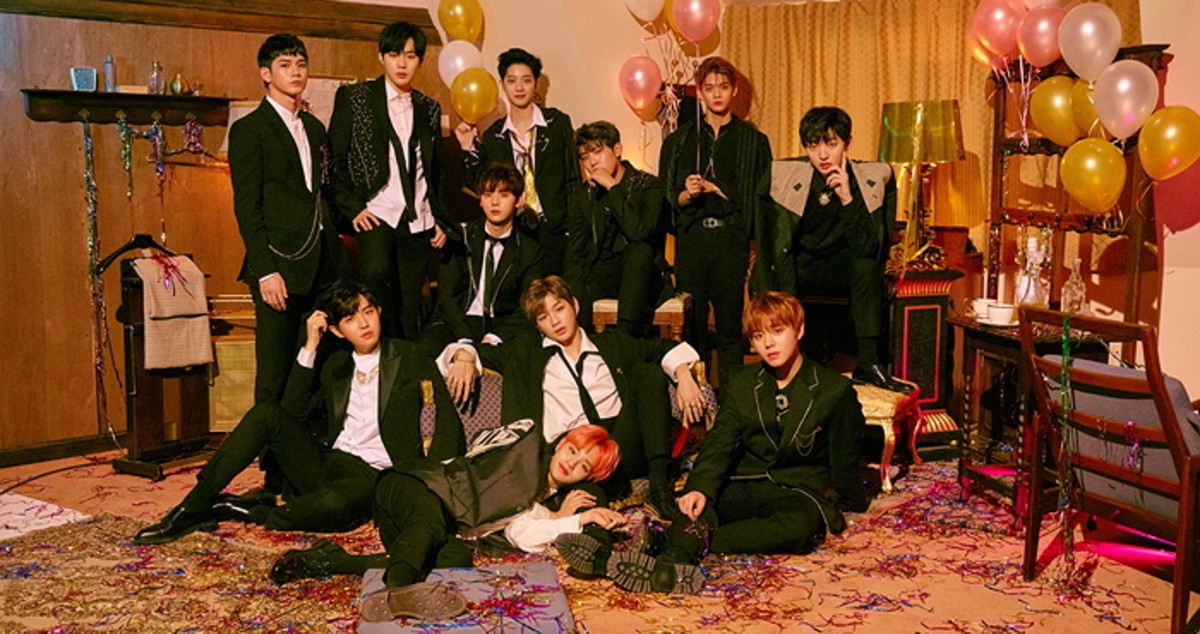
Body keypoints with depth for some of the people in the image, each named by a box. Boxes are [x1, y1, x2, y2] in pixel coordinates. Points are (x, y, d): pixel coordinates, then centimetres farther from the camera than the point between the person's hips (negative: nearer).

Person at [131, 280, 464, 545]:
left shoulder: (409, 358, 3)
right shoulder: (336, 365, 18)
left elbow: (448, 421, -5)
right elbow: (295, 412, 8)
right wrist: (310, 348, 4)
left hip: (373, 477, -5)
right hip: (326, 462, 5)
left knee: (336, 504, -39)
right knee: (267, 414, -15)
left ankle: (244, 512, -18)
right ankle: (191, 508, -15)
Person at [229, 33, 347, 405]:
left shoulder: (314, 128, 18)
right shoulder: (248, 130, -1)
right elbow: (247, 207, -7)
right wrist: (266, 270, -15)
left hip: (322, 263, 6)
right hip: (280, 263, -6)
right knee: (275, 372, 0)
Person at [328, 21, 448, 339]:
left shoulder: (429, 108, 17)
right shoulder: (354, 97, 5)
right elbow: (335, 161, 2)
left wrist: (441, 220, 13)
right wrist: (352, 208, -9)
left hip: (419, 221, 4)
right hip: (376, 214, -4)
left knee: (410, 310, 2)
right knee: (375, 271, -31)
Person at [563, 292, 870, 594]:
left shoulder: (836, 390, -2)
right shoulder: (740, 382, 7)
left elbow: (844, 461, 6)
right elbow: (719, 444, -2)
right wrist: (700, 488, -20)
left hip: (801, 490, -3)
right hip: (746, 484, 3)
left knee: (800, 525, -39)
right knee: (699, 505, -30)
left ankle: (689, 542, -53)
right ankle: (675, 563, -59)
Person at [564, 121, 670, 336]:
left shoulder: (647, 186, -6)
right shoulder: (582, 195, 8)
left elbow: (640, 232, -25)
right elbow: (575, 252, 1)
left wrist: (612, 187, -20)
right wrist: (573, 298, -15)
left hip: (641, 278, -2)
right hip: (601, 275, 2)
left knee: (639, 249, -36)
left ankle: (626, 331, -38)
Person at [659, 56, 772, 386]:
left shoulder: (753, 141, 9)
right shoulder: (679, 141, 13)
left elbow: (762, 199, 2)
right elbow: (667, 198, 11)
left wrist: (751, 238, -11)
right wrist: (687, 194, -9)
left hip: (732, 238, -1)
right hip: (691, 239, 1)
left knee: (730, 326, -1)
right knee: (692, 325, 1)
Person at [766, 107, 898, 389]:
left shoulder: (873, 178, -16)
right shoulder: (786, 177, -17)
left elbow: (866, 249, -23)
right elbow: (780, 247, -18)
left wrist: (848, 199, -36)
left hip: (841, 265, 1)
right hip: (798, 264, 0)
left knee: (867, 265, -30)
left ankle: (868, 364, -27)